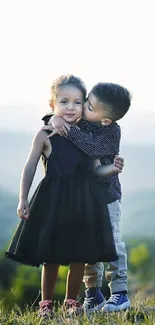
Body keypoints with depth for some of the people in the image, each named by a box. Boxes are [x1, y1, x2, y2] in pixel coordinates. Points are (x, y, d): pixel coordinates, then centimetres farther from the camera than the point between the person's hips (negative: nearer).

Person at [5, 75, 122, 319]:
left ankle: (71, 301, 22)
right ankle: (46, 303, 19)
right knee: (51, 257, 3)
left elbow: (95, 168, 12)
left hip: (83, 201, 3)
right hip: (53, 201, -3)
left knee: (80, 256, 5)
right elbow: (30, 168, 1)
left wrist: (110, 169, -10)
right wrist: (23, 199, -4)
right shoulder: (45, 135, -2)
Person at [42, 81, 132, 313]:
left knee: (112, 243, -3)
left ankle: (119, 292, 2)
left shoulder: (112, 131, -18)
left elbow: (93, 148, -34)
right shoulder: (81, 122, -2)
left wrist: (68, 131, -34)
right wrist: (54, 119, -19)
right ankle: (93, 293, 17)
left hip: (107, 195, -5)